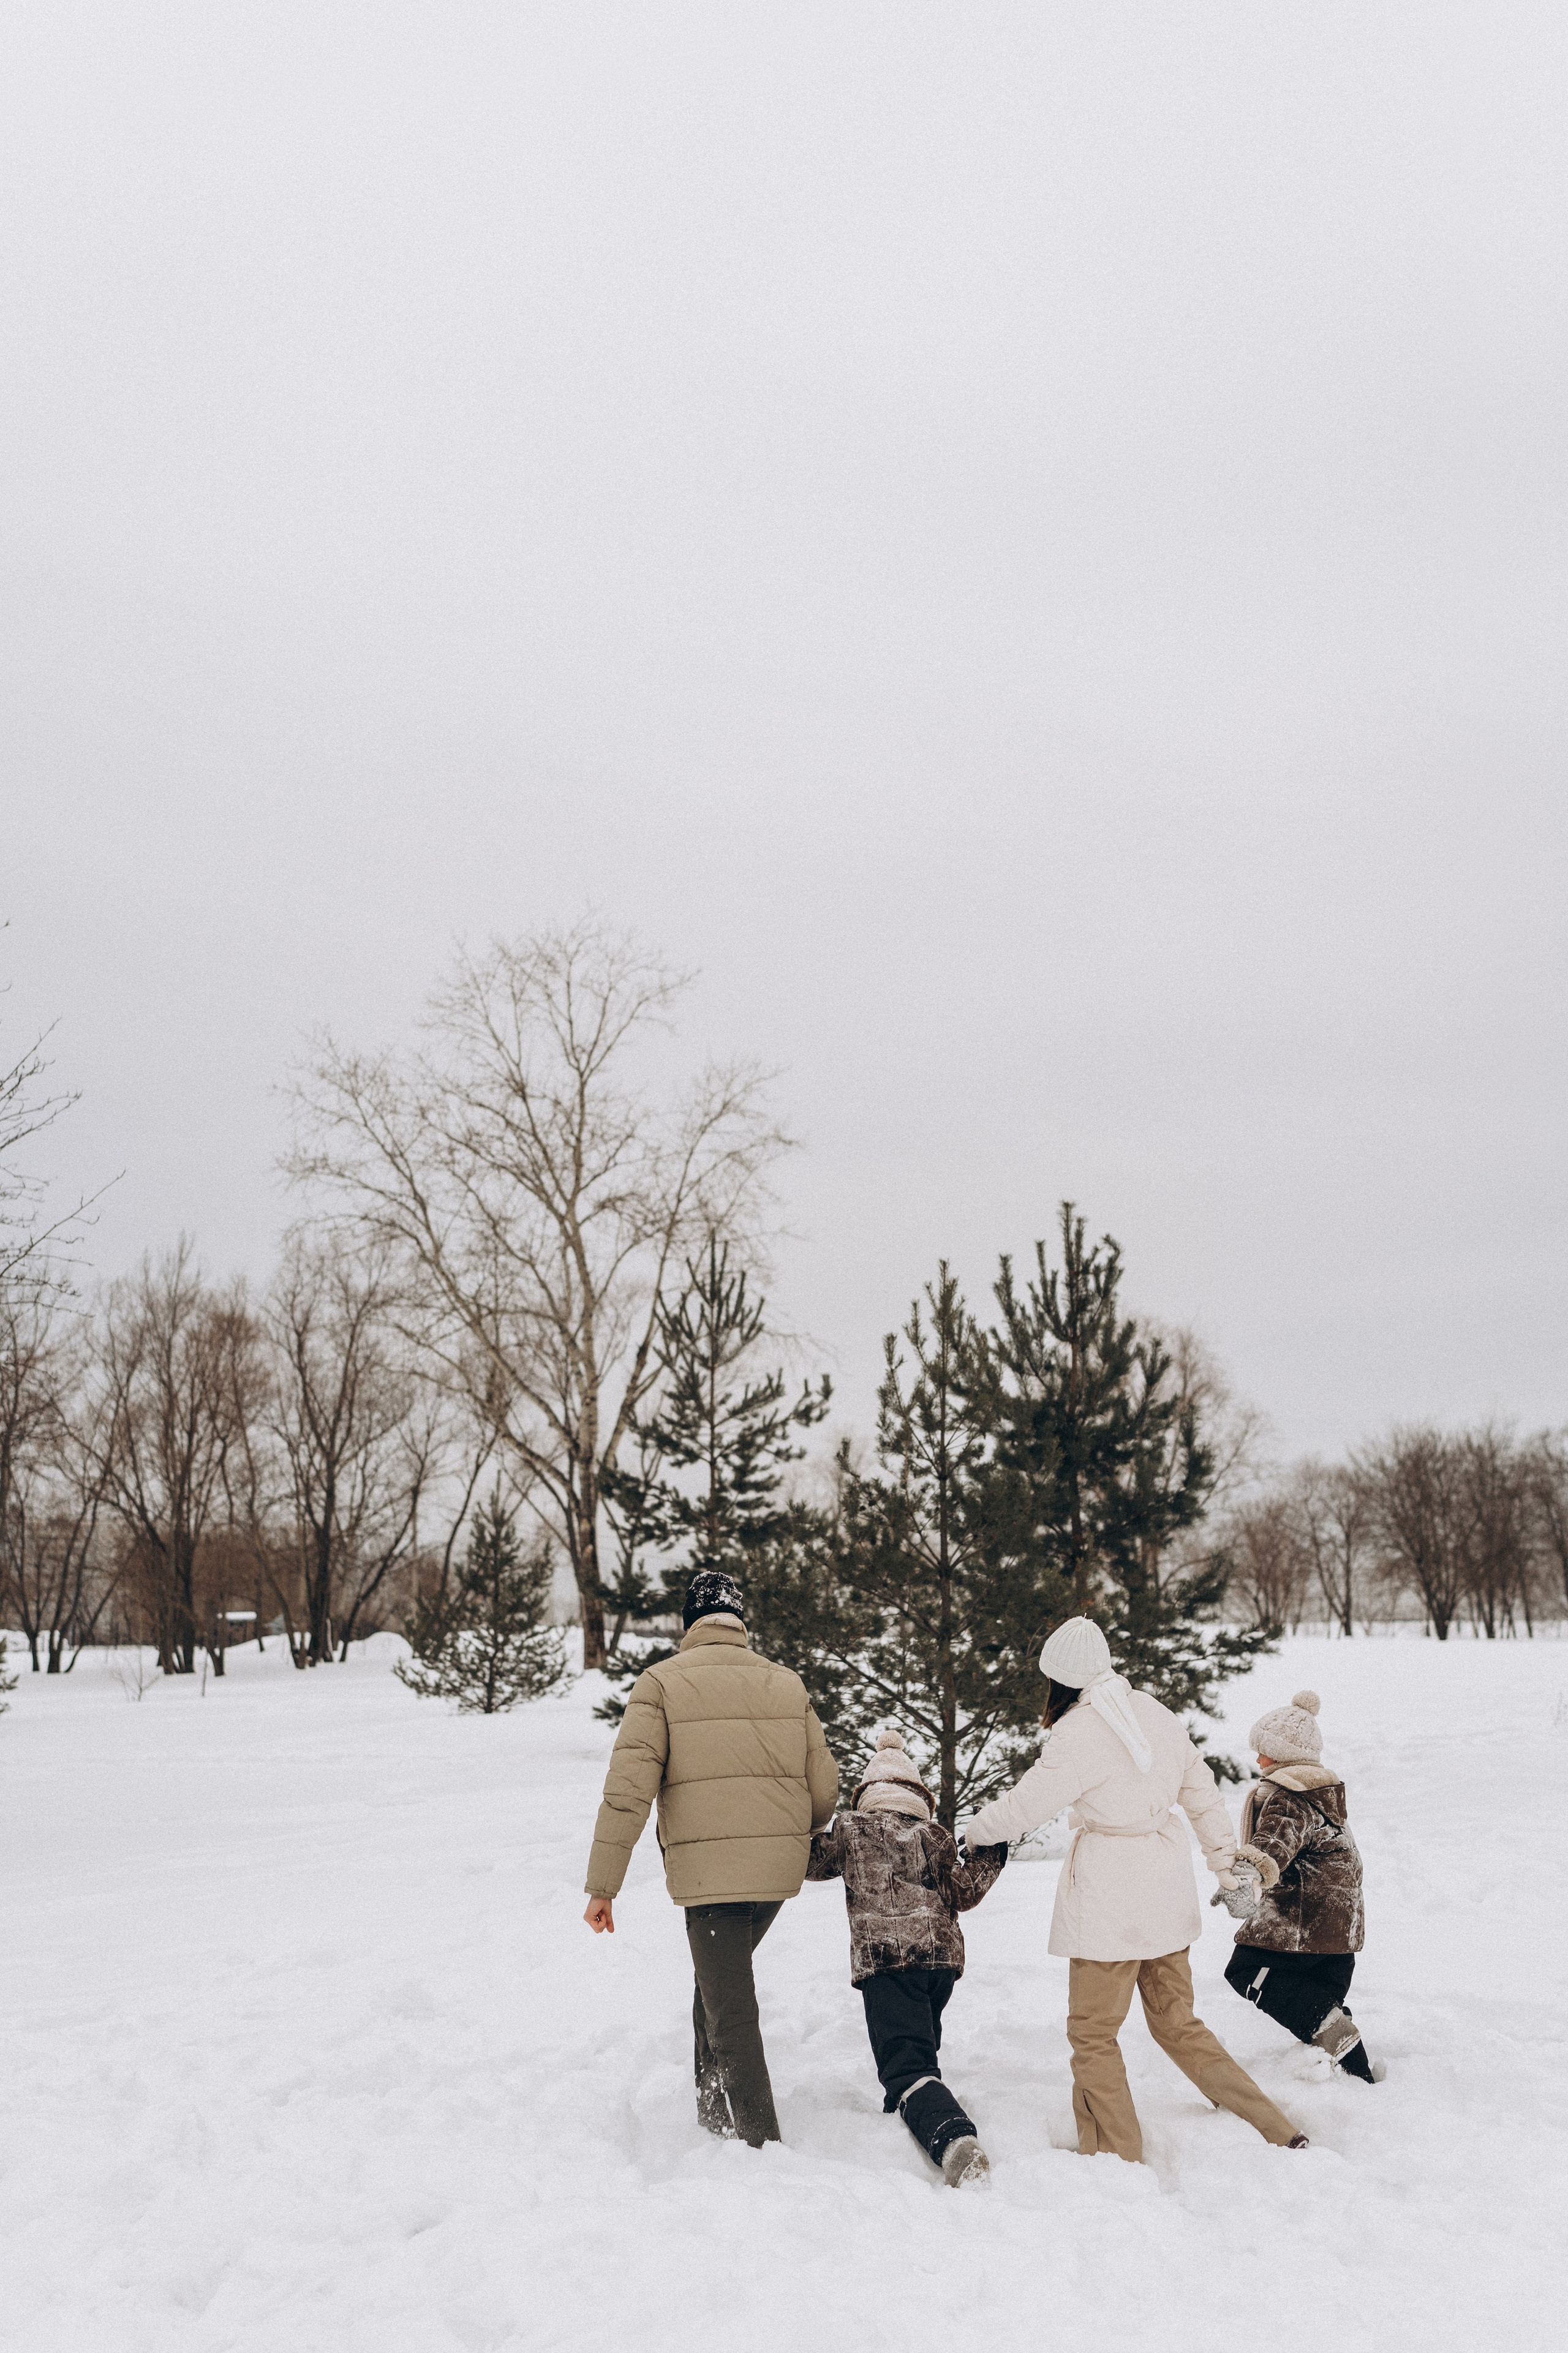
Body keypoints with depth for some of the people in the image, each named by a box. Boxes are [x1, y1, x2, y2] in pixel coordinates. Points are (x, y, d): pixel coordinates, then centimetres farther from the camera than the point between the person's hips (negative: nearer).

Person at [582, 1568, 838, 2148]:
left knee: (732, 2013, 4)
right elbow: (824, 1790, 7)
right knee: (722, 1984, 25)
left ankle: (762, 2144, 3)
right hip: (779, 1869, 5)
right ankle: (715, 2116, 32)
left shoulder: (661, 1682, -3)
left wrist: (603, 1885, -8)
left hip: (707, 1871, -5)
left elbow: (628, 1789, -11)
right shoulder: (788, 1684, 8)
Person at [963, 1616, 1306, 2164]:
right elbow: (1203, 1795, 12)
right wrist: (1228, 1864, 22)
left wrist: (974, 1830, 8)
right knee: (1177, 2025, 19)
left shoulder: (1076, 1733, -16)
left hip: (1109, 1899, -7)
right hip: (1167, 1890, 7)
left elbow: (1025, 1807, -10)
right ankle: (1281, 2134, 17)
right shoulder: (1157, 1714, 4)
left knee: (1093, 2034, 7)